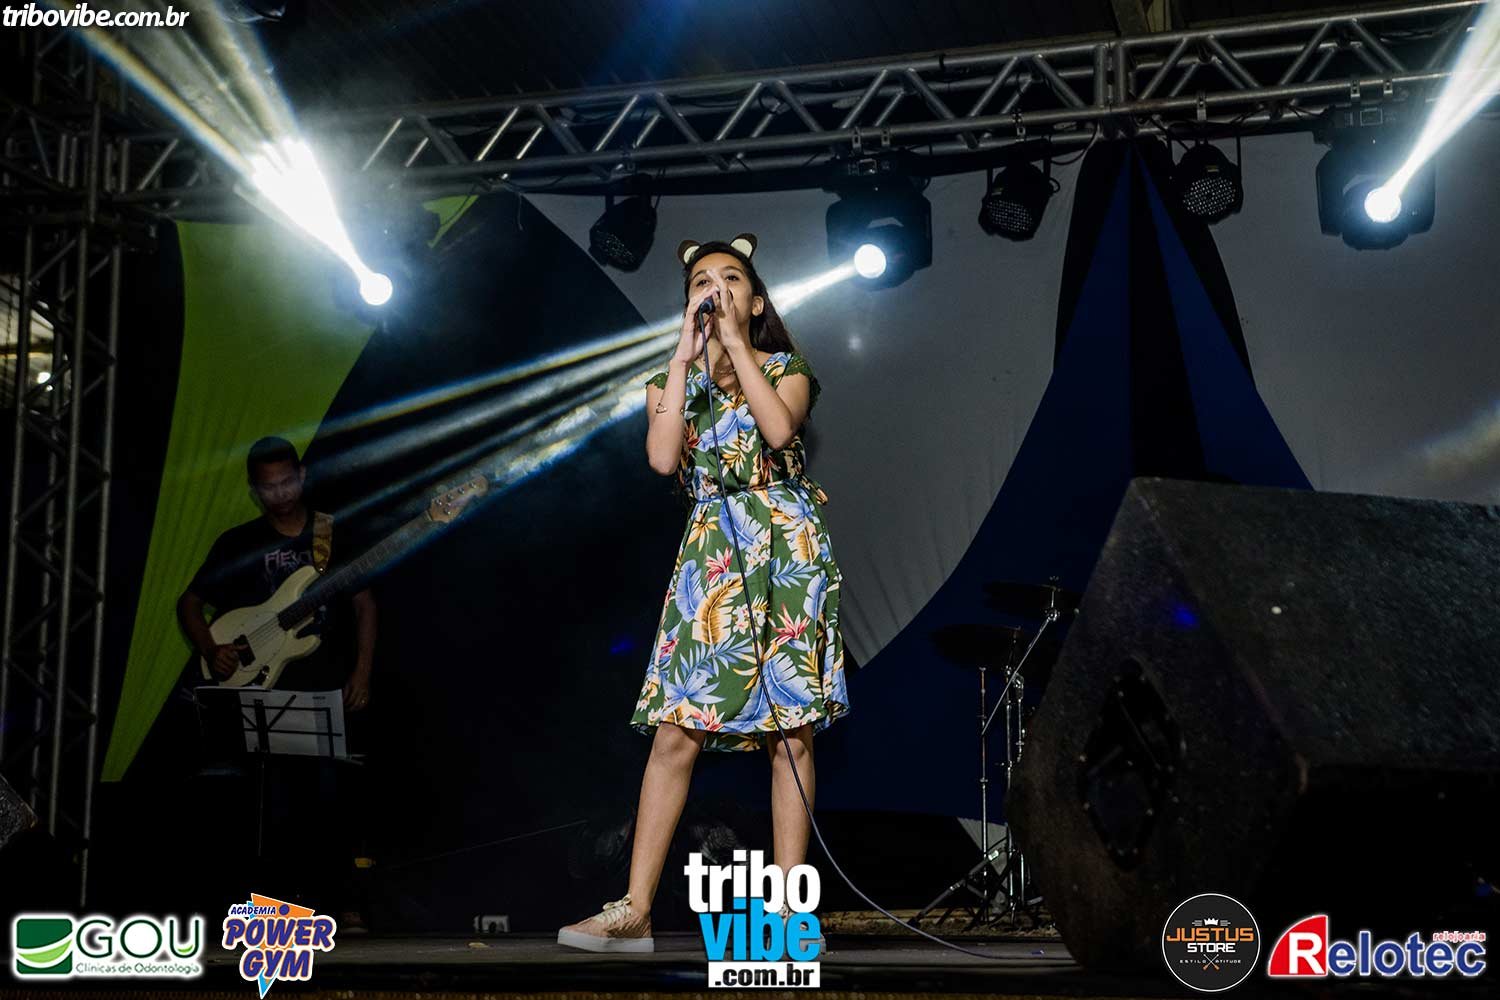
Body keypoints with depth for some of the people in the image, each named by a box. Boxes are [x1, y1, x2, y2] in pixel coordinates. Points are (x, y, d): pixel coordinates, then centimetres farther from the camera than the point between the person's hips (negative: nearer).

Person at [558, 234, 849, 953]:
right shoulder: (672, 381, 14)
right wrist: (686, 355, -5)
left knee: (790, 733, -4)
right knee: (674, 732, -6)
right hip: (711, 554, 2)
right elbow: (663, 458, -7)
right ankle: (634, 913, -5)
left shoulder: (786, 370, 9)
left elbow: (780, 429, -15)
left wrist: (737, 344, -10)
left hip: (786, 546, -1)